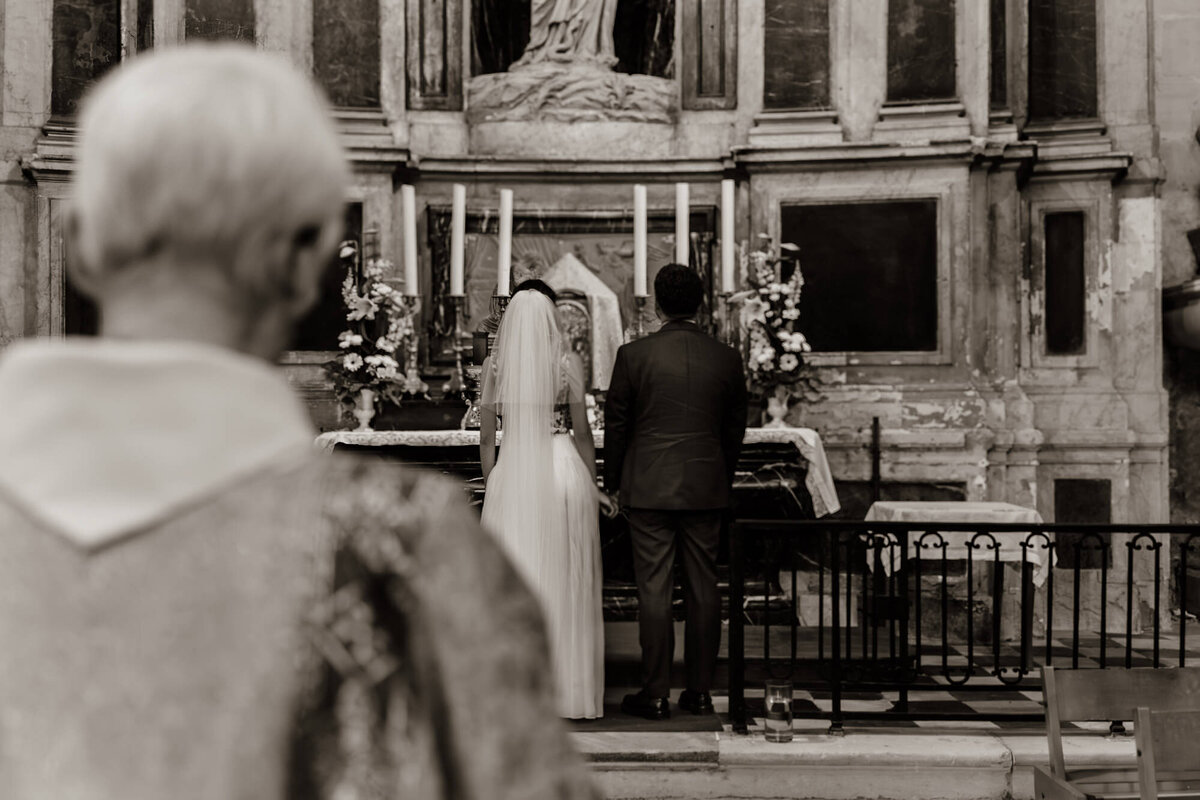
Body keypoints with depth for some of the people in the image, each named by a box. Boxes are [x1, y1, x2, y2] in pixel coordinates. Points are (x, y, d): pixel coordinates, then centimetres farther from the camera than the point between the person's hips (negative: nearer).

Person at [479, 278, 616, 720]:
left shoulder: (493, 365, 1)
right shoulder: (567, 363, -4)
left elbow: (486, 437, 3)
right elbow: (582, 432, -1)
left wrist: (493, 487, 14)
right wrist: (593, 488, 9)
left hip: (512, 474, 1)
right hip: (562, 472, -1)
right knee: (566, 584, 7)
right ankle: (570, 690, 12)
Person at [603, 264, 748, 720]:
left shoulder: (634, 355, -7)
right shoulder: (726, 359, 1)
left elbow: (615, 425, -1)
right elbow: (735, 430, 9)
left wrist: (613, 484, 11)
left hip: (649, 489, -3)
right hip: (707, 488, 3)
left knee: (653, 590, 1)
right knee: (703, 588, 9)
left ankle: (655, 695, 5)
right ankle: (700, 692, 15)